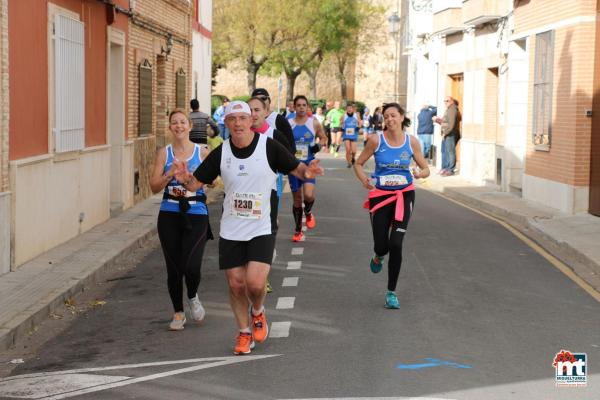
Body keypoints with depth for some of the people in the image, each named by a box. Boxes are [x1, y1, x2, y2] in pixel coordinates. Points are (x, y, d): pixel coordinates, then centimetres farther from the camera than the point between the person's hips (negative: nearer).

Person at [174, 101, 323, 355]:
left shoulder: (269, 147, -7)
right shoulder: (220, 153, 1)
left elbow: (296, 169, 0)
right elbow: (196, 183, 4)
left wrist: (307, 172, -23)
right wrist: (186, 180, -19)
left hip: (262, 228, -3)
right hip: (231, 230, 3)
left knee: (255, 283, -16)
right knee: (236, 284, 5)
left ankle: (258, 313, 19)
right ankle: (244, 333, 27)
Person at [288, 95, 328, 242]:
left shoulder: (314, 123, -1)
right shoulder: (288, 124, 0)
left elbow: (324, 138, 10)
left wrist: (320, 145, -10)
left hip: (309, 164, -1)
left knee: (308, 195, -22)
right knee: (297, 199, 8)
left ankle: (308, 213, 13)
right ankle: (298, 230, 23)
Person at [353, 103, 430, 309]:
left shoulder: (412, 141, -2)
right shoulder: (376, 140, -6)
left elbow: (426, 169, 5)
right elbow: (358, 164, 2)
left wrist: (419, 174, -18)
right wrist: (364, 180, -18)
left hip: (404, 194, 0)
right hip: (380, 194, 0)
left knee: (396, 243, -10)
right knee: (382, 245, -2)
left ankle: (391, 292, 4)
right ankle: (378, 256, 41)